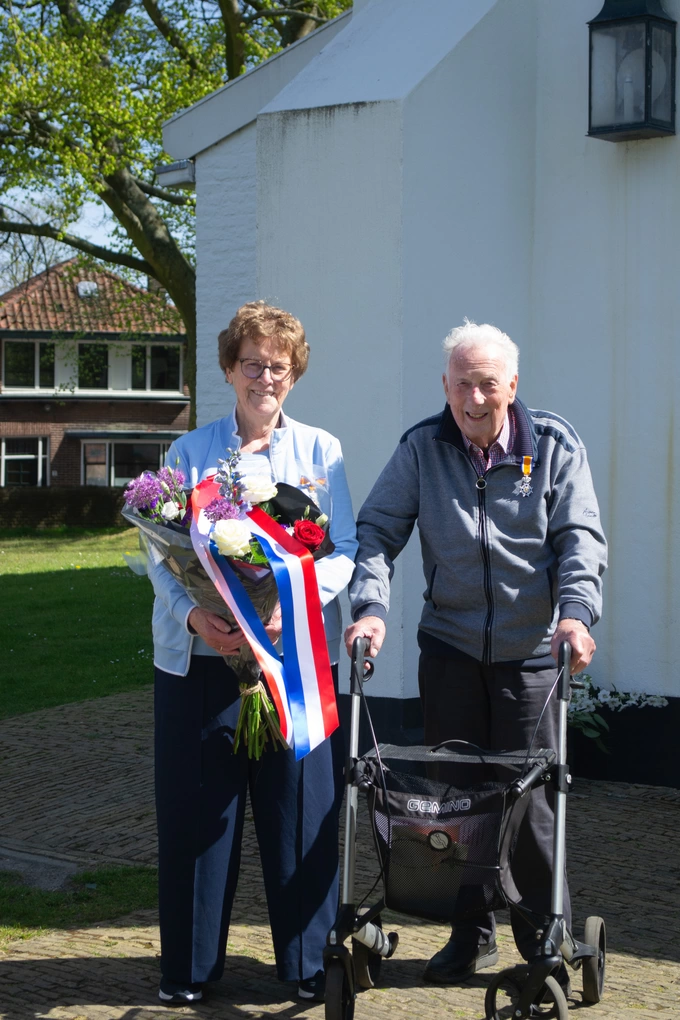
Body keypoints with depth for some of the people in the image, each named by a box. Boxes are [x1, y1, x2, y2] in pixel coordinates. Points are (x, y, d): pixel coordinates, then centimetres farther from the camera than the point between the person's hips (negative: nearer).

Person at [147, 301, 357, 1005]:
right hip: (200, 656, 0)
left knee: (301, 808, 2)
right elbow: (164, 554, 0)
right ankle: (189, 966, 18)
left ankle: (308, 962, 17)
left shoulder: (321, 452, 9)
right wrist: (194, 616, -20)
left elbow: (344, 551, 1)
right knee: (197, 809, 4)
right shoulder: (190, 453, 8)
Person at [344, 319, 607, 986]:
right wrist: (370, 607, -16)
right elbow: (376, 531, -1)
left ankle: (547, 939, 16)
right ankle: (471, 935, 21)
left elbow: (580, 538, -7)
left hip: (530, 654, -2)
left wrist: (575, 611, -24)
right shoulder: (422, 448, 1)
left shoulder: (554, 446, -2)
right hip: (449, 649, 2)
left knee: (532, 799, 1)